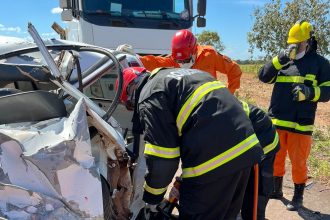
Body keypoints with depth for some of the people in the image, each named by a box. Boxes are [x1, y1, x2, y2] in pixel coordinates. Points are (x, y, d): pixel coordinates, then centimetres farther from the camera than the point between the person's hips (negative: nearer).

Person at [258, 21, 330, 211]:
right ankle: (276, 189, 35)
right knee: (275, 158, 16)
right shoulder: (282, 61, 10)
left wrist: (309, 92, -22)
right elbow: (264, 76, -3)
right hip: (276, 121, 4)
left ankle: (298, 197, 26)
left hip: (300, 124, -3)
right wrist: (280, 59, -15)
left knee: (299, 163, 6)